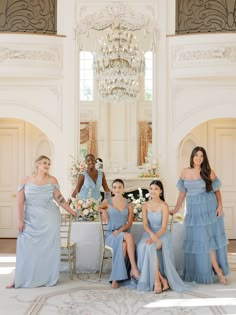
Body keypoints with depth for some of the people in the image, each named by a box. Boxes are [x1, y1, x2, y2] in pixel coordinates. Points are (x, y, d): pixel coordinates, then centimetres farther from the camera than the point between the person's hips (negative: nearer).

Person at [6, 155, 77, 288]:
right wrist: (20, 220, -7)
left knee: (48, 248, 2)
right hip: (31, 220, 1)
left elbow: (59, 198, 2)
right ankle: (21, 278, 12)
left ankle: (47, 278, 13)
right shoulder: (26, 180, 0)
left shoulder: (52, 180, 0)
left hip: (49, 219, 0)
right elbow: (20, 201, -2)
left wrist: (71, 211, -1)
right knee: (26, 248, 1)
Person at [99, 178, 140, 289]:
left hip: (123, 234, 2)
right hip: (111, 235, -2)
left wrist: (120, 230, -14)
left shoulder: (128, 204, 9)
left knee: (124, 245, -37)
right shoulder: (107, 201, 4)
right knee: (129, 236, -35)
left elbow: (130, 223, 4)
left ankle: (115, 278, -31)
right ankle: (134, 268, -33)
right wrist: (103, 211, 0)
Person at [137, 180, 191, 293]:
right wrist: (152, 235, -24)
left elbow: (164, 227, -11)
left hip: (162, 235, -3)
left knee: (150, 247, -33)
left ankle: (157, 280, -23)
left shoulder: (164, 206, -5)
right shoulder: (145, 205, 6)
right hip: (149, 234, 3)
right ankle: (162, 280, -24)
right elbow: (145, 225, -3)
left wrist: (154, 238, -26)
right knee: (143, 247, -30)